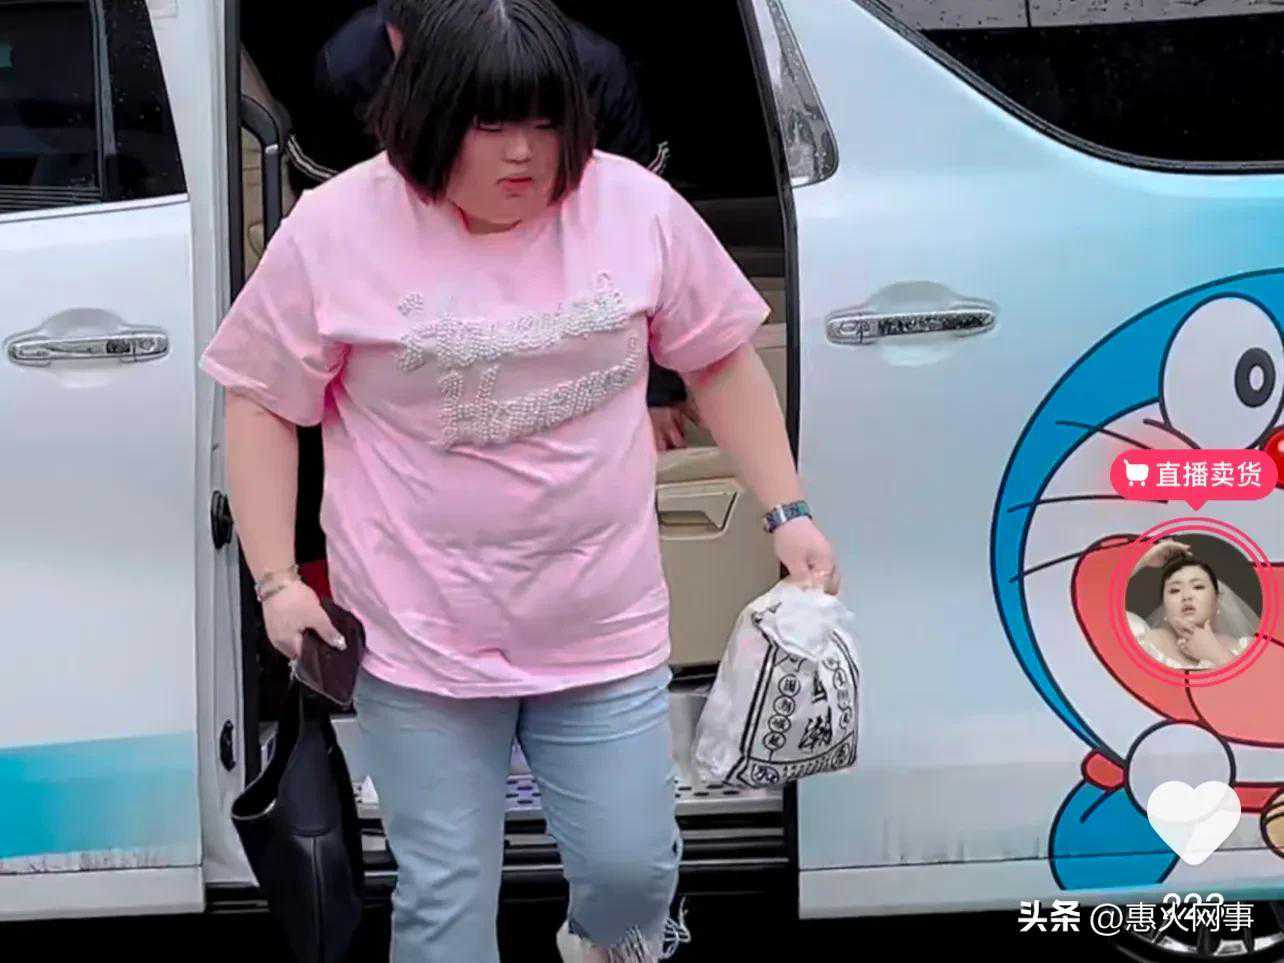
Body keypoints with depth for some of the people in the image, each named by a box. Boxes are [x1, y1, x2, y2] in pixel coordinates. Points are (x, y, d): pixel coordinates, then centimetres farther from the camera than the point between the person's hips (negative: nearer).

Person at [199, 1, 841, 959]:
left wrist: (788, 512, 4)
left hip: (605, 629, 2)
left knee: (633, 866, 9)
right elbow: (264, 404, 0)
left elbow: (722, 358, 8)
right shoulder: (335, 230, -9)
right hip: (420, 637, -1)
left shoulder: (638, 206, -3)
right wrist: (277, 580, -5)